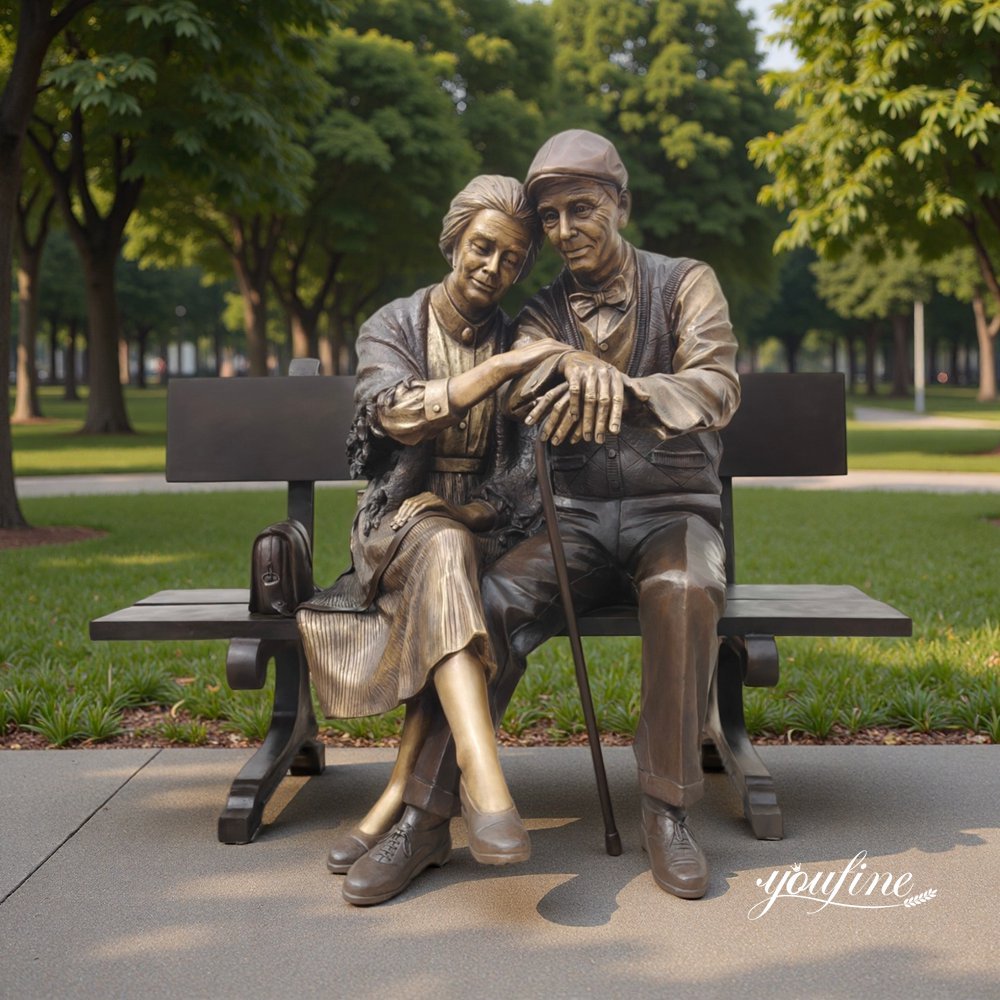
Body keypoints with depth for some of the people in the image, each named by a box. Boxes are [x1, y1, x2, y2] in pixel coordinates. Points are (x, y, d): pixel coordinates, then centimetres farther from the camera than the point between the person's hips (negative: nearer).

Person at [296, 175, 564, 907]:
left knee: (447, 575, -34)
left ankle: (400, 803, -33)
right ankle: (483, 777, -54)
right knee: (444, 549, -38)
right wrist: (500, 368, -26)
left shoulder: (521, 340, 11)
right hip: (401, 523, -2)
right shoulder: (392, 327, 5)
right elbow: (400, 415, -18)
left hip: (486, 524, 2)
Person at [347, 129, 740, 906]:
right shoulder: (544, 310, 10)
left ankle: (668, 812, -26)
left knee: (683, 592, -38)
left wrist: (622, 389, -34)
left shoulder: (685, 284, 3)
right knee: (493, 603, -27)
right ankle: (426, 811, -22)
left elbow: (716, 390, -14)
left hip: (675, 508, -2)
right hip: (579, 517, 2)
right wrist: (578, 365, -34)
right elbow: (524, 398, -10)